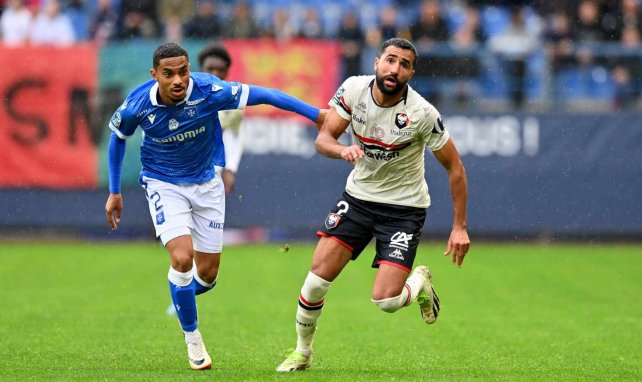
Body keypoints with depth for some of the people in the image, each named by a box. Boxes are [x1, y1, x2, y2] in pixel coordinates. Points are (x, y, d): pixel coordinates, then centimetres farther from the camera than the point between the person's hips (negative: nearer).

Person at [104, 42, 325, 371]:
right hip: (163, 184, -2)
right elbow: (117, 137, 0)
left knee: (207, 272, 3)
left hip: (206, 181, 2)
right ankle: (192, 337, 1)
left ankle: (182, 297, 40)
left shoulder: (209, 91, -25)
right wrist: (114, 192, 5)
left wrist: (318, 115, -18)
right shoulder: (137, 106, -21)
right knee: (182, 258, -21)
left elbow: (265, 95, -18)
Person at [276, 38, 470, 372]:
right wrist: (343, 150, -33)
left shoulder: (422, 114, -21)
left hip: (404, 208, -3)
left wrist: (460, 227, -11)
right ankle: (302, 352, 15)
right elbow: (323, 137, -9)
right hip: (359, 196, 3)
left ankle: (419, 283, 21)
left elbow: (454, 167, -11)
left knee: (385, 300, -16)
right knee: (318, 276, -9)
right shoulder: (353, 89, -13)